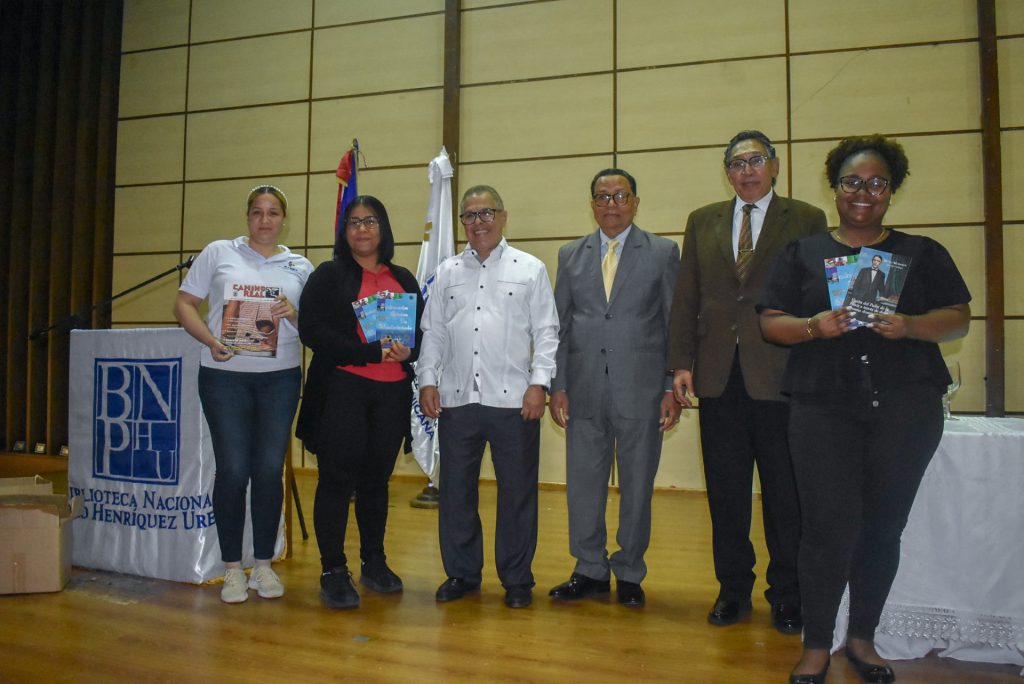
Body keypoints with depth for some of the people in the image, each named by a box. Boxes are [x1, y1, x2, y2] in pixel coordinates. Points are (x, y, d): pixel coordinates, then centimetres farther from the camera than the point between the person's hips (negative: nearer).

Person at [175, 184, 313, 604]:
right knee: (233, 471, 0)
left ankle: (263, 565, 19)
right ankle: (233, 568, 15)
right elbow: (184, 304, 5)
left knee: (269, 471, 4)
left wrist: (294, 315, -11)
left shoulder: (300, 267, 11)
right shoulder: (218, 253, 6)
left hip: (280, 378, 2)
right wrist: (210, 339, -11)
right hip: (225, 376, -1)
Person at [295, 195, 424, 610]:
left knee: (376, 480, 13)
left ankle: (374, 563, 25)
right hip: (341, 391, -4)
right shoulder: (329, 275, 2)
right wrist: (370, 352, -16)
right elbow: (312, 330, -9)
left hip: (392, 393, 4)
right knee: (337, 481, 0)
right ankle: (333, 572, 10)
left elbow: (422, 331, 14)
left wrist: (407, 351, -9)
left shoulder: (404, 279, 15)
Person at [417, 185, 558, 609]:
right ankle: (461, 573, 25)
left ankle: (517, 579, 20)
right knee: (456, 490, 9)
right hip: (456, 399, 3)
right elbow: (433, 332, 13)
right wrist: (428, 380, 3)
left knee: (517, 492, 5)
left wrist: (538, 383, -7)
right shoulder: (447, 273, 13)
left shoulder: (530, 269, 5)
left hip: (513, 400, -2)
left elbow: (546, 331, 2)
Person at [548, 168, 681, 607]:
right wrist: (557, 385, 3)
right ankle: (590, 571, 24)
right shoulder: (571, 255, 11)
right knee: (583, 484, 8)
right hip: (584, 391, 2)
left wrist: (673, 389, -4)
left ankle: (629, 574, 24)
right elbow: (559, 326, 10)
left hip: (640, 390, -2)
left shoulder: (663, 253, 4)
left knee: (637, 487, 7)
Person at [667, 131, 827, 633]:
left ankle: (786, 595, 21)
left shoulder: (806, 220, 4)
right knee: (726, 492, 10)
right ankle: (733, 588, 24)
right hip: (719, 377, 3)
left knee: (785, 493, 6)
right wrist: (681, 362, 2)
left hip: (780, 377, -2)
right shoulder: (703, 222, 13)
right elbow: (685, 298, 10)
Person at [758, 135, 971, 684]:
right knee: (830, 526, -5)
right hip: (824, 406, -1)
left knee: (883, 526, 7)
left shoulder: (922, 253, 13)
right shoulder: (802, 254, 11)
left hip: (905, 407, 1)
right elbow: (770, 323, 5)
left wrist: (909, 325, -14)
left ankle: (862, 639, 25)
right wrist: (814, 326, -15)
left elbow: (959, 320, 6)